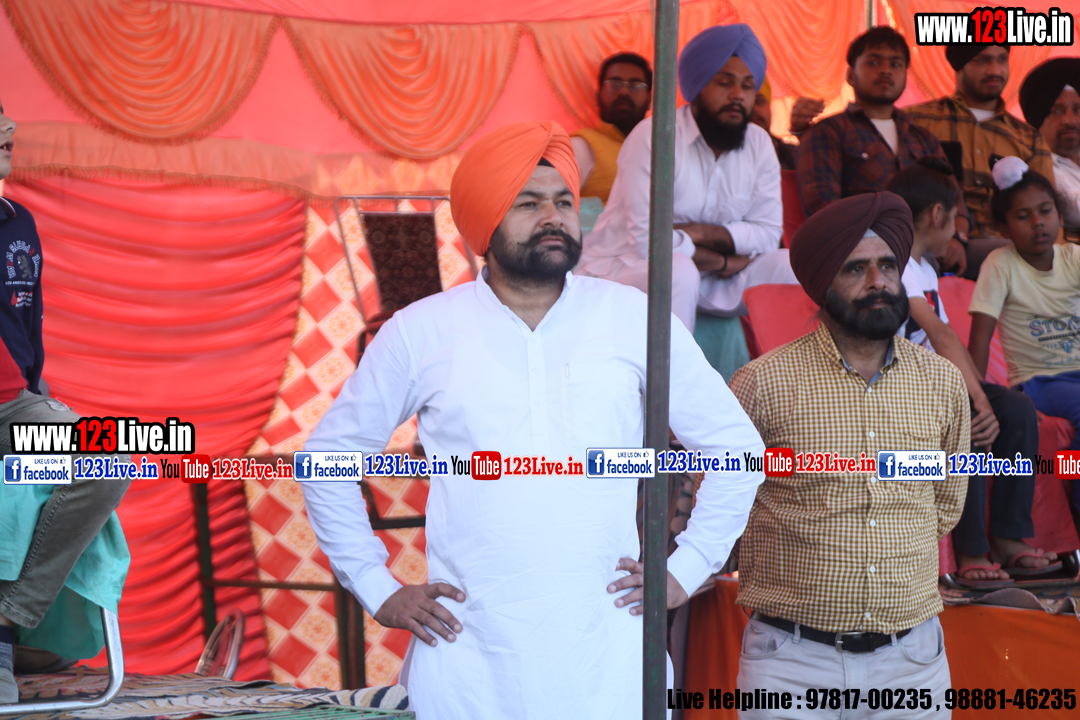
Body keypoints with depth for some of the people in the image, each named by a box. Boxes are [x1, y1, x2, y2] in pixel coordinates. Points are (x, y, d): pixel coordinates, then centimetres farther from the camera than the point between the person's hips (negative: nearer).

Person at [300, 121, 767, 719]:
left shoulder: (636, 320, 5)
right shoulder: (419, 333, 3)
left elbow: (735, 446, 12)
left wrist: (684, 570, 6)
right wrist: (378, 590, 7)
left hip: (605, 659, 1)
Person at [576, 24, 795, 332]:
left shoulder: (759, 144, 3)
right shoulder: (652, 136, -16)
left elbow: (769, 234, -3)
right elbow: (647, 240, -22)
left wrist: (702, 233, -18)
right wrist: (722, 261, -13)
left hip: (704, 276, 6)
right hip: (623, 267, -6)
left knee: (791, 266, -14)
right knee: (678, 270, -37)